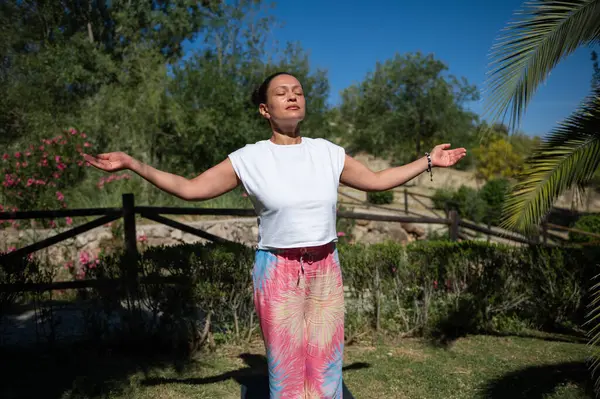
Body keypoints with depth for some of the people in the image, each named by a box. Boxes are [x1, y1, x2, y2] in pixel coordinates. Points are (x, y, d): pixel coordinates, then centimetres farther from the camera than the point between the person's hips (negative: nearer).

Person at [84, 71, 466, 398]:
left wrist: (428, 161, 16)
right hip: (278, 270, -2)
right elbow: (189, 188, -3)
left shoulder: (328, 152, 3)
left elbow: (377, 180, 14)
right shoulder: (248, 159, -5)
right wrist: (131, 163, -8)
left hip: (326, 269, 3)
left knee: (327, 366, 12)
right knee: (286, 368, 8)